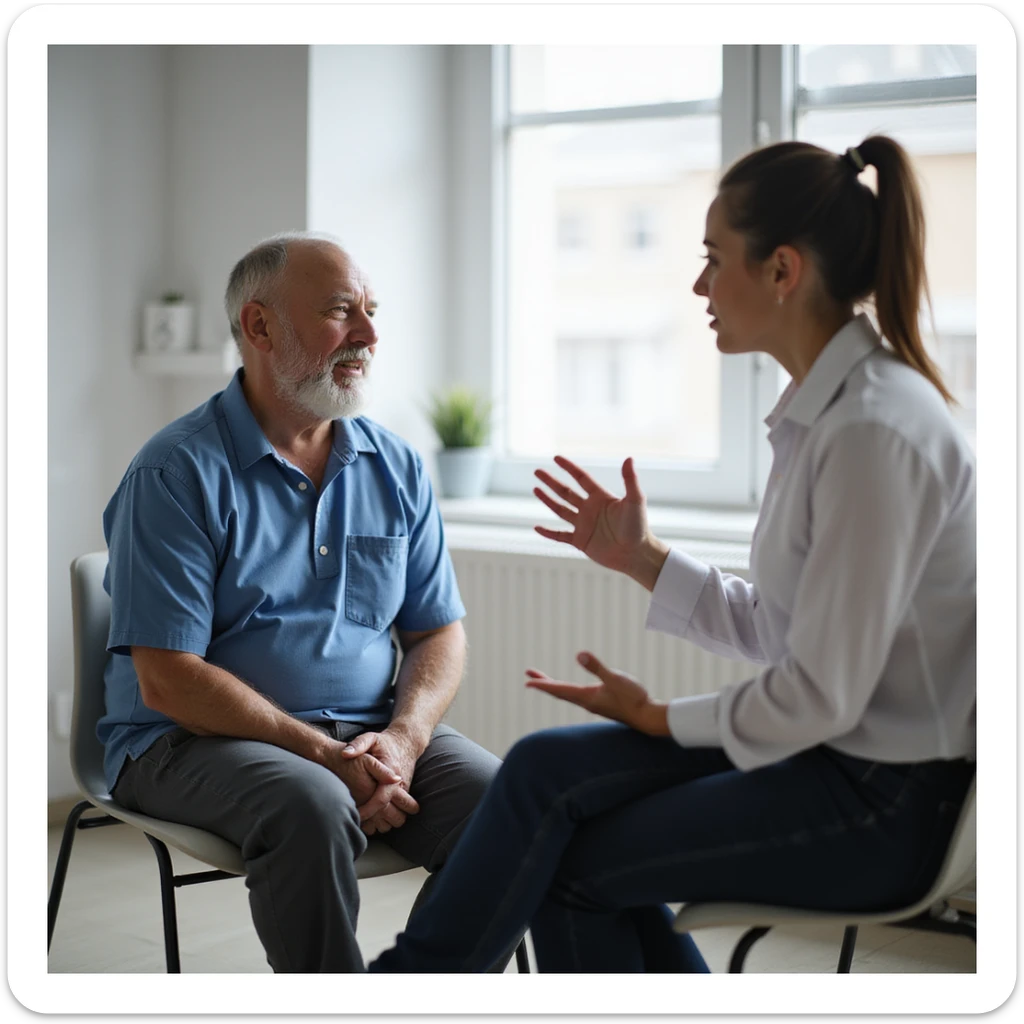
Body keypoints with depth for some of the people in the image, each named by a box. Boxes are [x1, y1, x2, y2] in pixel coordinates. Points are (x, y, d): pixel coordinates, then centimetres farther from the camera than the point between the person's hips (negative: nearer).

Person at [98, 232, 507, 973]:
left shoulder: (397, 469, 10)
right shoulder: (176, 473, -7)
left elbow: (440, 634, 11)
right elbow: (167, 682, -13)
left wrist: (401, 739, -11)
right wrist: (327, 755, -19)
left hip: (371, 737, 5)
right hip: (198, 741, -5)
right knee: (312, 806, -36)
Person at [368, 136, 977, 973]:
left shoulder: (875, 431, -23)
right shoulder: (827, 408, 8)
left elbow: (819, 693, -22)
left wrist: (662, 718, -8)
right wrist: (642, 559, 6)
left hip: (888, 807, -8)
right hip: (835, 752, 8)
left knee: (571, 863, -4)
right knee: (551, 768, -2)